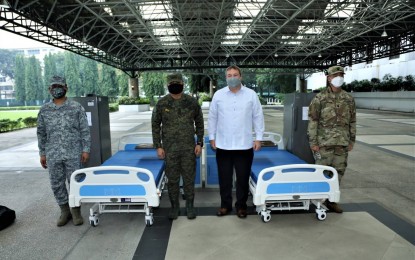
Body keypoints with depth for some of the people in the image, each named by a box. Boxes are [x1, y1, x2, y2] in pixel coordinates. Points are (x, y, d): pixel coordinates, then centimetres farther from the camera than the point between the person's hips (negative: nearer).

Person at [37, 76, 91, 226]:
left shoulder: (76, 107, 0)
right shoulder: (44, 110, 7)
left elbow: (84, 130, -1)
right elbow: (41, 133, 11)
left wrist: (85, 150, -6)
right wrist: (42, 153, 9)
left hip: (73, 153, -3)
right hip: (53, 155, 3)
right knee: (56, 184, 8)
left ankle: (76, 211, 18)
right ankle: (65, 211, 24)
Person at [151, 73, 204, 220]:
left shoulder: (192, 102, 0)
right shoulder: (161, 103, -1)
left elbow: (199, 123, 7)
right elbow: (155, 125, 4)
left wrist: (199, 143, 1)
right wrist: (158, 146, -1)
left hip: (189, 147, 0)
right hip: (169, 148, 0)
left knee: (189, 177, 8)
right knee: (172, 178, 8)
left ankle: (190, 205, 24)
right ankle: (175, 206, 25)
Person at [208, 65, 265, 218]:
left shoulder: (251, 94, 1)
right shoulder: (218, 95, 2)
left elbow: (258, 117, 3)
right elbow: (212, 117, 7)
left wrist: (258, 138, 0)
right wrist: (212, 137, 6)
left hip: (244, 145, -1)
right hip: (223, 145, 1)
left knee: (243, 178, 9)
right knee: (224, 178, 10)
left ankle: (241, 206, 25)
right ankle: (225, 205, 27)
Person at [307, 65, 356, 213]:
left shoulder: (349, 99, 8)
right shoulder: (320, 98, -5)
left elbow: (352, 121, 13)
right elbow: (312, 121, -6)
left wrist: (352, 140, 10)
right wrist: (313, 142, -10)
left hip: (342, 142, 4)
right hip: (324, 142, -4)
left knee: (338, 171, 9)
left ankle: (332, 200, 23)